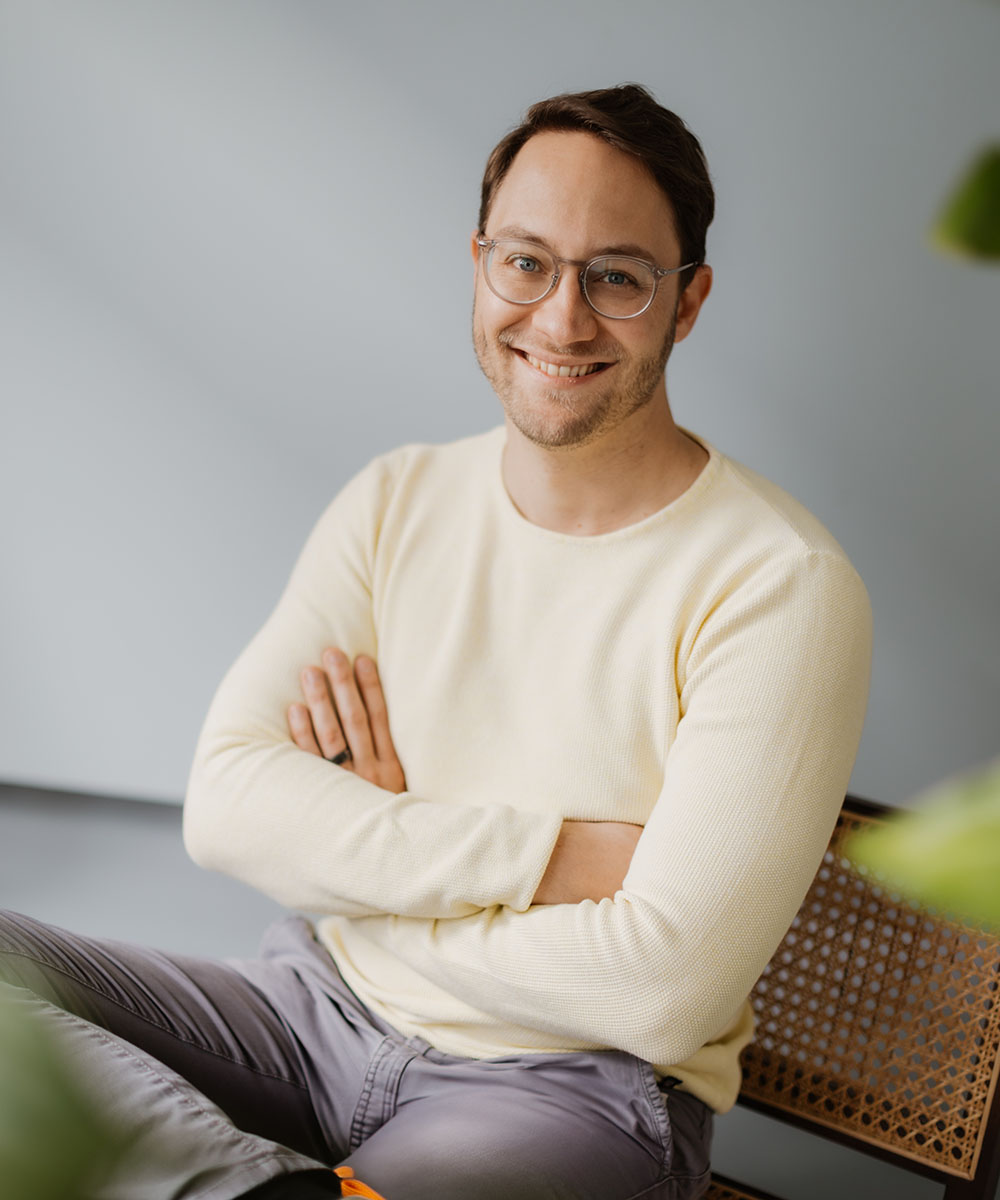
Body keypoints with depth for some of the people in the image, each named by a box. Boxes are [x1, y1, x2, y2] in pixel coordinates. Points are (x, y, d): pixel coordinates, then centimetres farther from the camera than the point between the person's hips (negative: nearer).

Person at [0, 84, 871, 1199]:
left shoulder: (781, 587, -13)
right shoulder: (397, 502, 4)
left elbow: (661, 995, -18)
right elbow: (225, 802, -7)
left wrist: (371, 834, -8)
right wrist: (547, 851, -18)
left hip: (573, 1086, -5)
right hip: (314, 1008, 5)